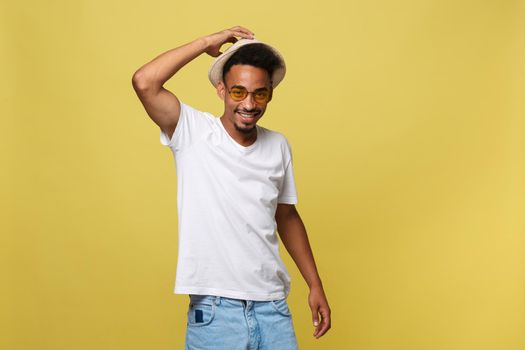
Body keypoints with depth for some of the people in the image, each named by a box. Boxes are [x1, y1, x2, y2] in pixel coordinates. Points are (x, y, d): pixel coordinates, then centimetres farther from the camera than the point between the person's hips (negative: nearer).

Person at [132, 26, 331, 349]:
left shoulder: (279, 146, 5)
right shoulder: (193, 132, -6)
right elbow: (144, 82, -22)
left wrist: (316, 285, 14)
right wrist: (207, 43, -13)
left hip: (273, 307, 4)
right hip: (214, 310, -3)